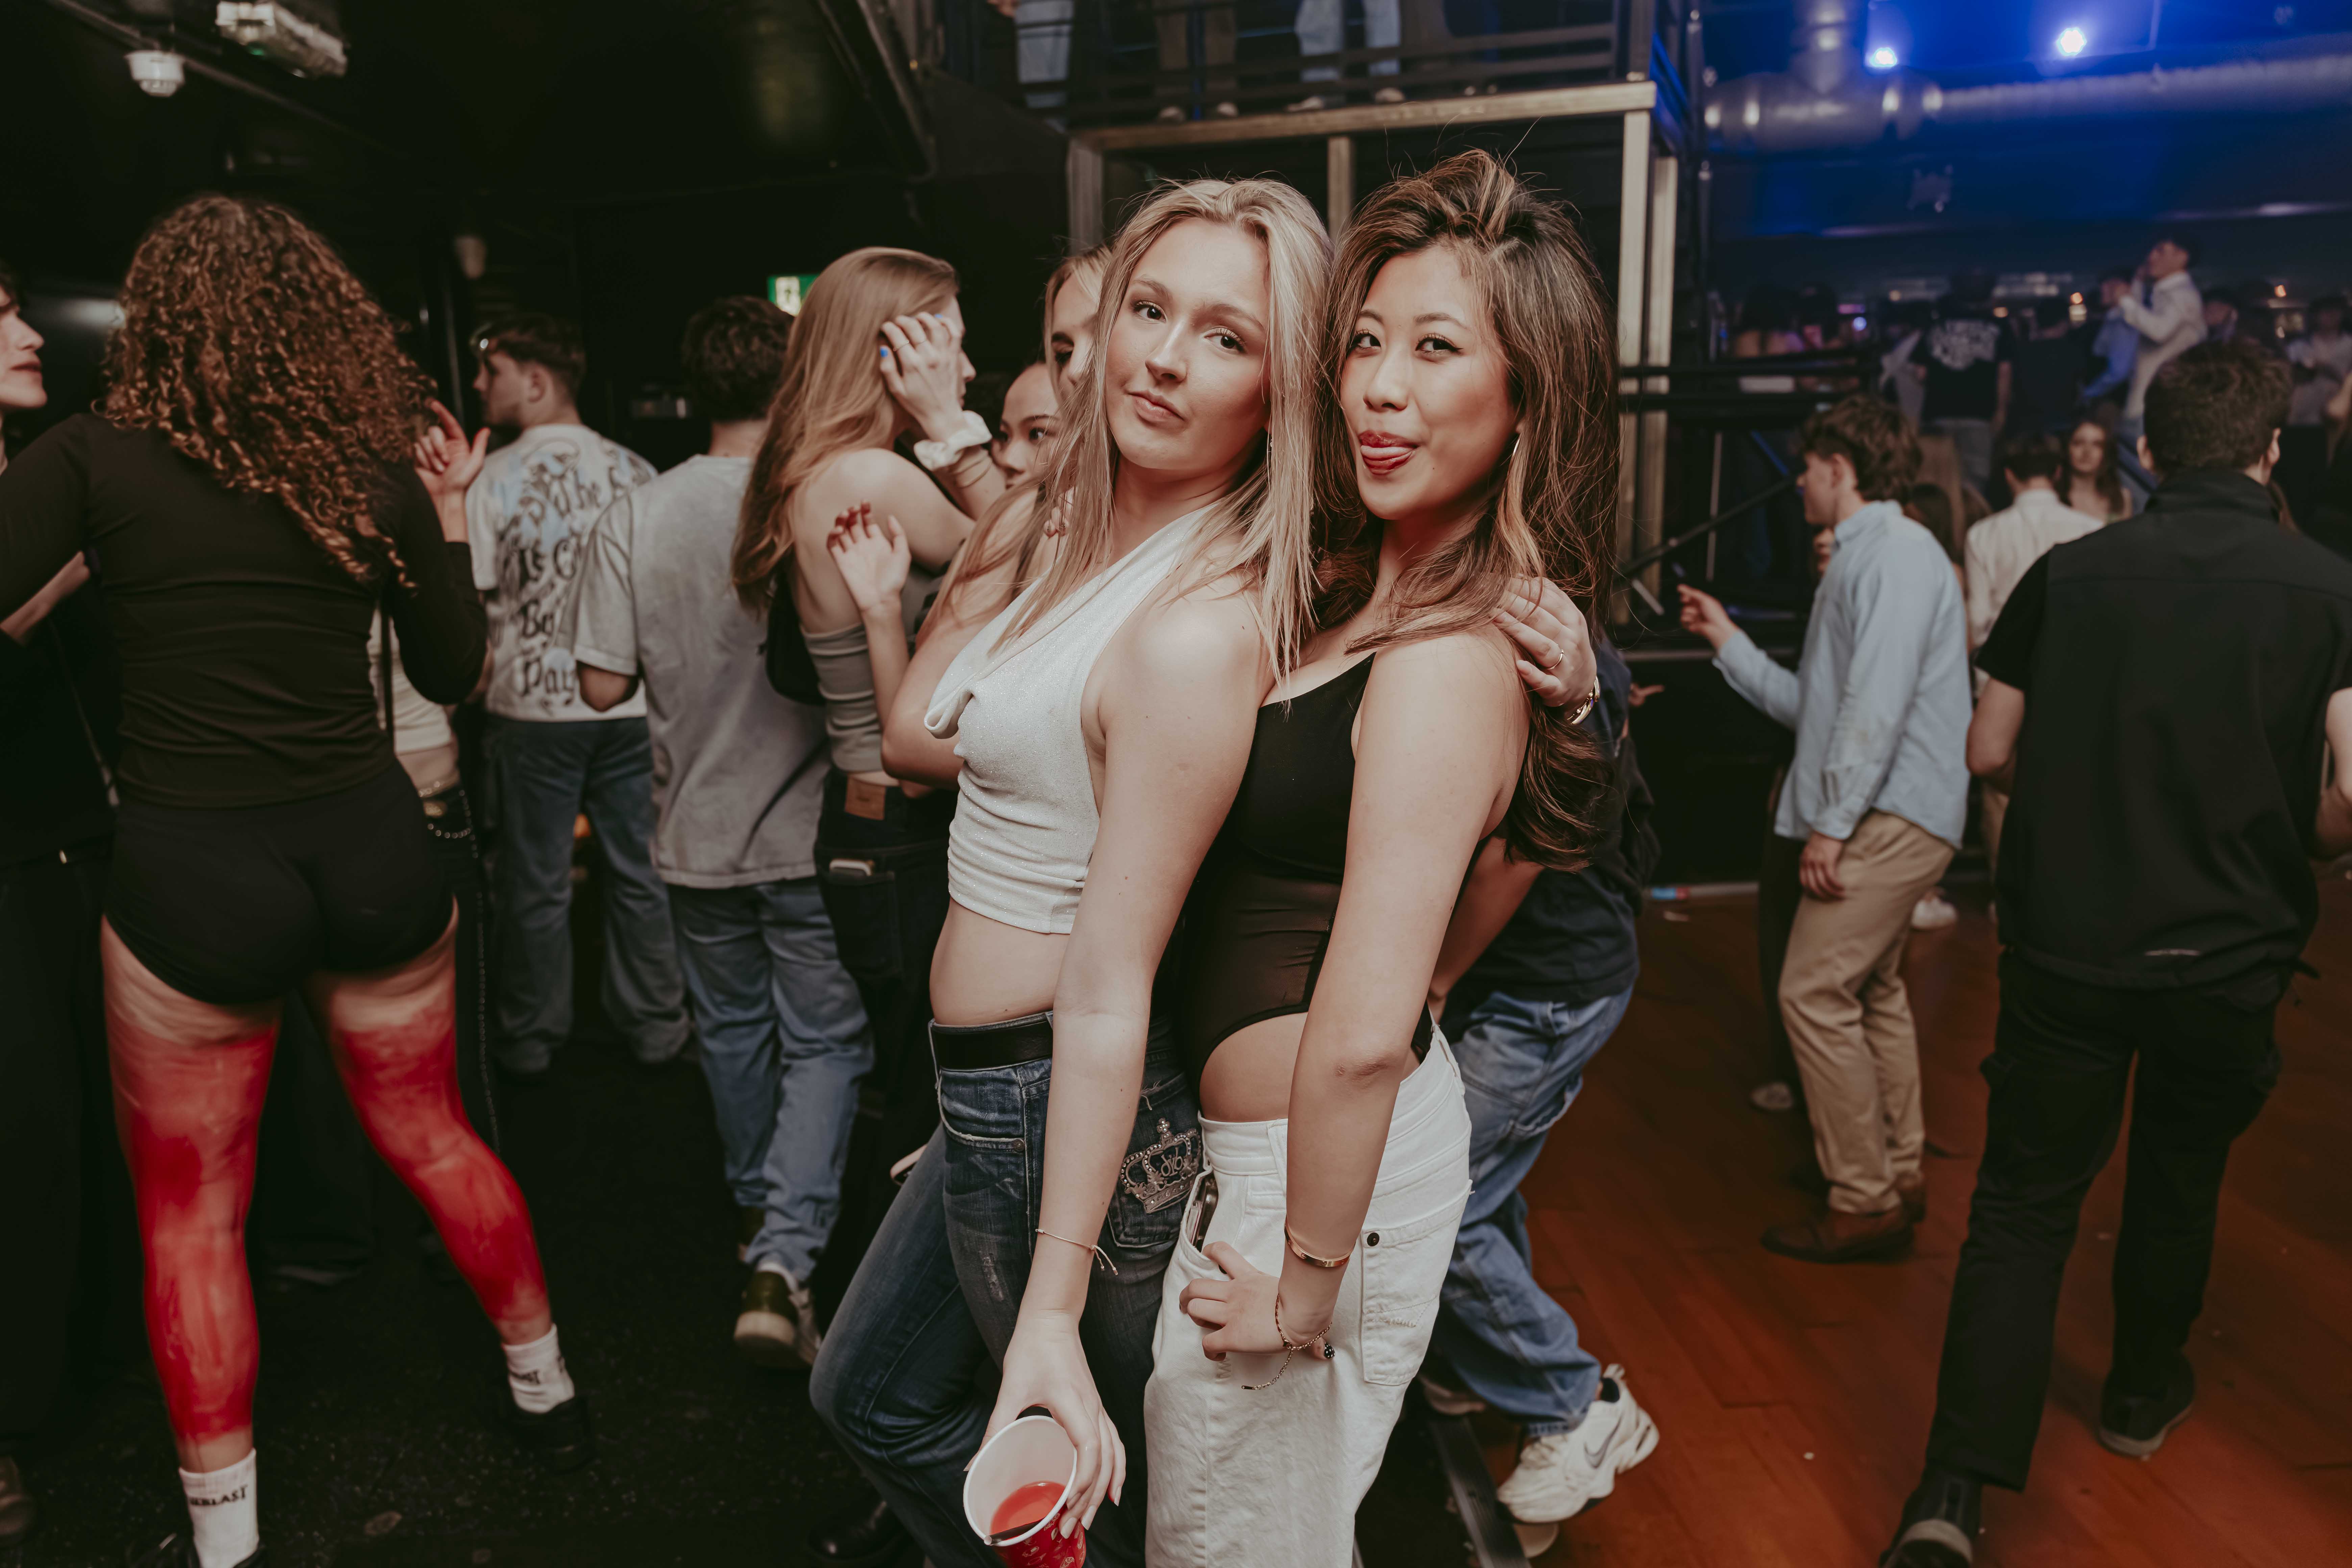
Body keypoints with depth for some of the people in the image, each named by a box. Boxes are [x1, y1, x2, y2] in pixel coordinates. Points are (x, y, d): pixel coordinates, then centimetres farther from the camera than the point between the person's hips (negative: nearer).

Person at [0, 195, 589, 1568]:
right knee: (435, 1138, 21)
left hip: (194, 873, -3)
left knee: (192, 1209, 14)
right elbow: (454, 673, 8)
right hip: (373, 850, 3)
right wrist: (453, 529, 19)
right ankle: (547, 1390, 36)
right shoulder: (376, 471, 1)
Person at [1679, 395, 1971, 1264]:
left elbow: (1877, 703, -22)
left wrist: (1831, 824, -22)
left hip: (1890, 817, -11)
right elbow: (1813, 704, 19)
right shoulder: (1865, 559, 20)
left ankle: (1863, 1202, -2)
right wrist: (1728, 642, 21)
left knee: (1816, 994, -10)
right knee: (1874, 994, 17)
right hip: (1885, 815, 11)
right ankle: (1898, 1176, 29)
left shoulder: (1893, 552, -12)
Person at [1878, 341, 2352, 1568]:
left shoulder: (2071, 570, -3)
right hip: (2228, 960, 1)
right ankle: (2143, 1394, 46)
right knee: (2179, 1182, 25)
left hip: (2064, 949, 0)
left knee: (2023, 1206, 6)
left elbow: (1989, 752, 1)